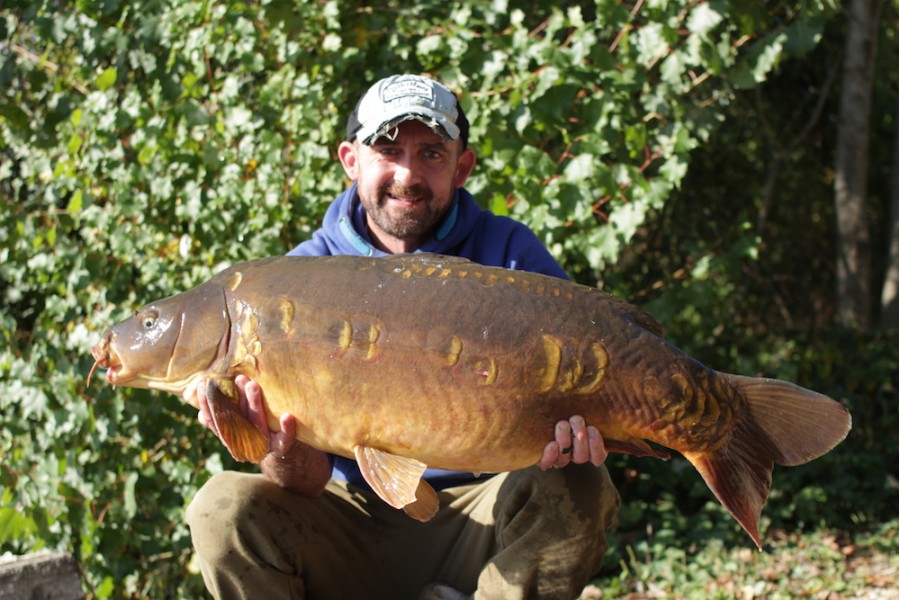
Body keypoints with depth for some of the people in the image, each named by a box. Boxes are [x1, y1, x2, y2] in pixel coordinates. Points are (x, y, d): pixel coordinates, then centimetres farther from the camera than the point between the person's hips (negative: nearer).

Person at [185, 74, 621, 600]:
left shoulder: (509, 253, -3)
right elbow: (309, 483, -9)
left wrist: (573, 423, -33)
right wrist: (285, 452, -34)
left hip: (476, 517, 0)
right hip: (353, 514, 1)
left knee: (578, 489, -28)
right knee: (225, 506, -25)